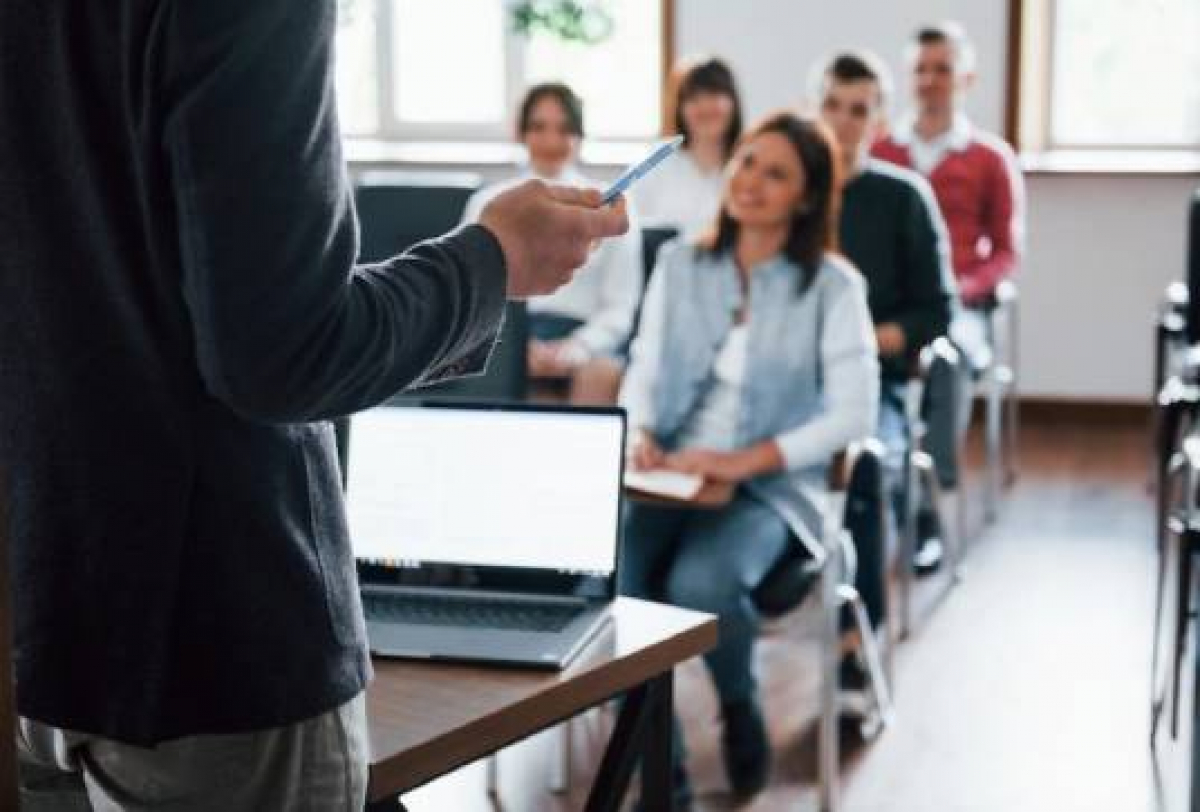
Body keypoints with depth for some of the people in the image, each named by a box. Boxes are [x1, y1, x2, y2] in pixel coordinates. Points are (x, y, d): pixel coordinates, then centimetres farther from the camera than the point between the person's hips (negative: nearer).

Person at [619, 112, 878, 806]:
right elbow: (642, 373, 10)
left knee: (701, 584, -34)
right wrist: (640, 436, -13)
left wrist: (747, 461, -19)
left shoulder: (833, 286, -1)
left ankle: (741, 713, 1)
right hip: (668, 480, 3)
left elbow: (854, 415, -8)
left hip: (770, 488, -3)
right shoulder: (680, 265, 11)